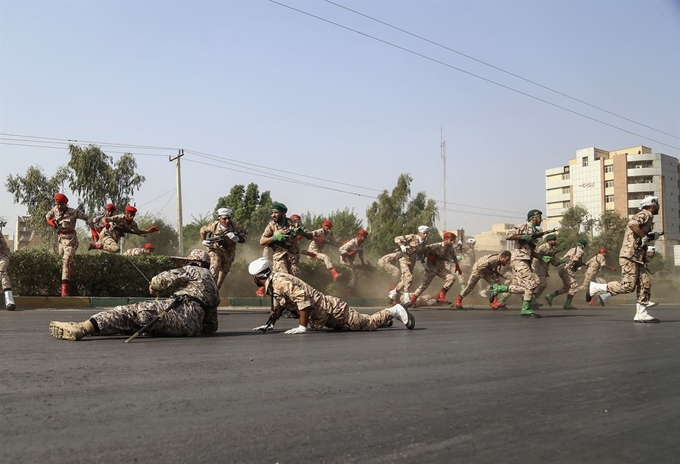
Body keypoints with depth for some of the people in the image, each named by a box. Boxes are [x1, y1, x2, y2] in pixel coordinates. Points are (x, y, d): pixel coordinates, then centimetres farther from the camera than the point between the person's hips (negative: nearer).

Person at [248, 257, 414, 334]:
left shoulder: (280, 281, -23)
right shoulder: (272, 284, 7)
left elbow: (302, 298, -34)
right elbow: (277, 306, 23)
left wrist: (302, 327, -31)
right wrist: (269, 324, 15)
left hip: (330, 309, -9)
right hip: (323, 316, 9)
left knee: (367, 323, 1)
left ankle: (394, 311, 13)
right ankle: (385, 317, 37)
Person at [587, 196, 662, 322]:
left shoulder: (647, 217, 25)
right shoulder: (646, 214, -5)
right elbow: (632, 224, -27)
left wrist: (651, 237, 16)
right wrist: (644, 237, -18)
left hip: (637, 258, 10)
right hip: (630, 256, -10)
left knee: (645, 285, 3)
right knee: (627, 286, -14)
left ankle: (641, 314, 4)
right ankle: (595, 287, -5)